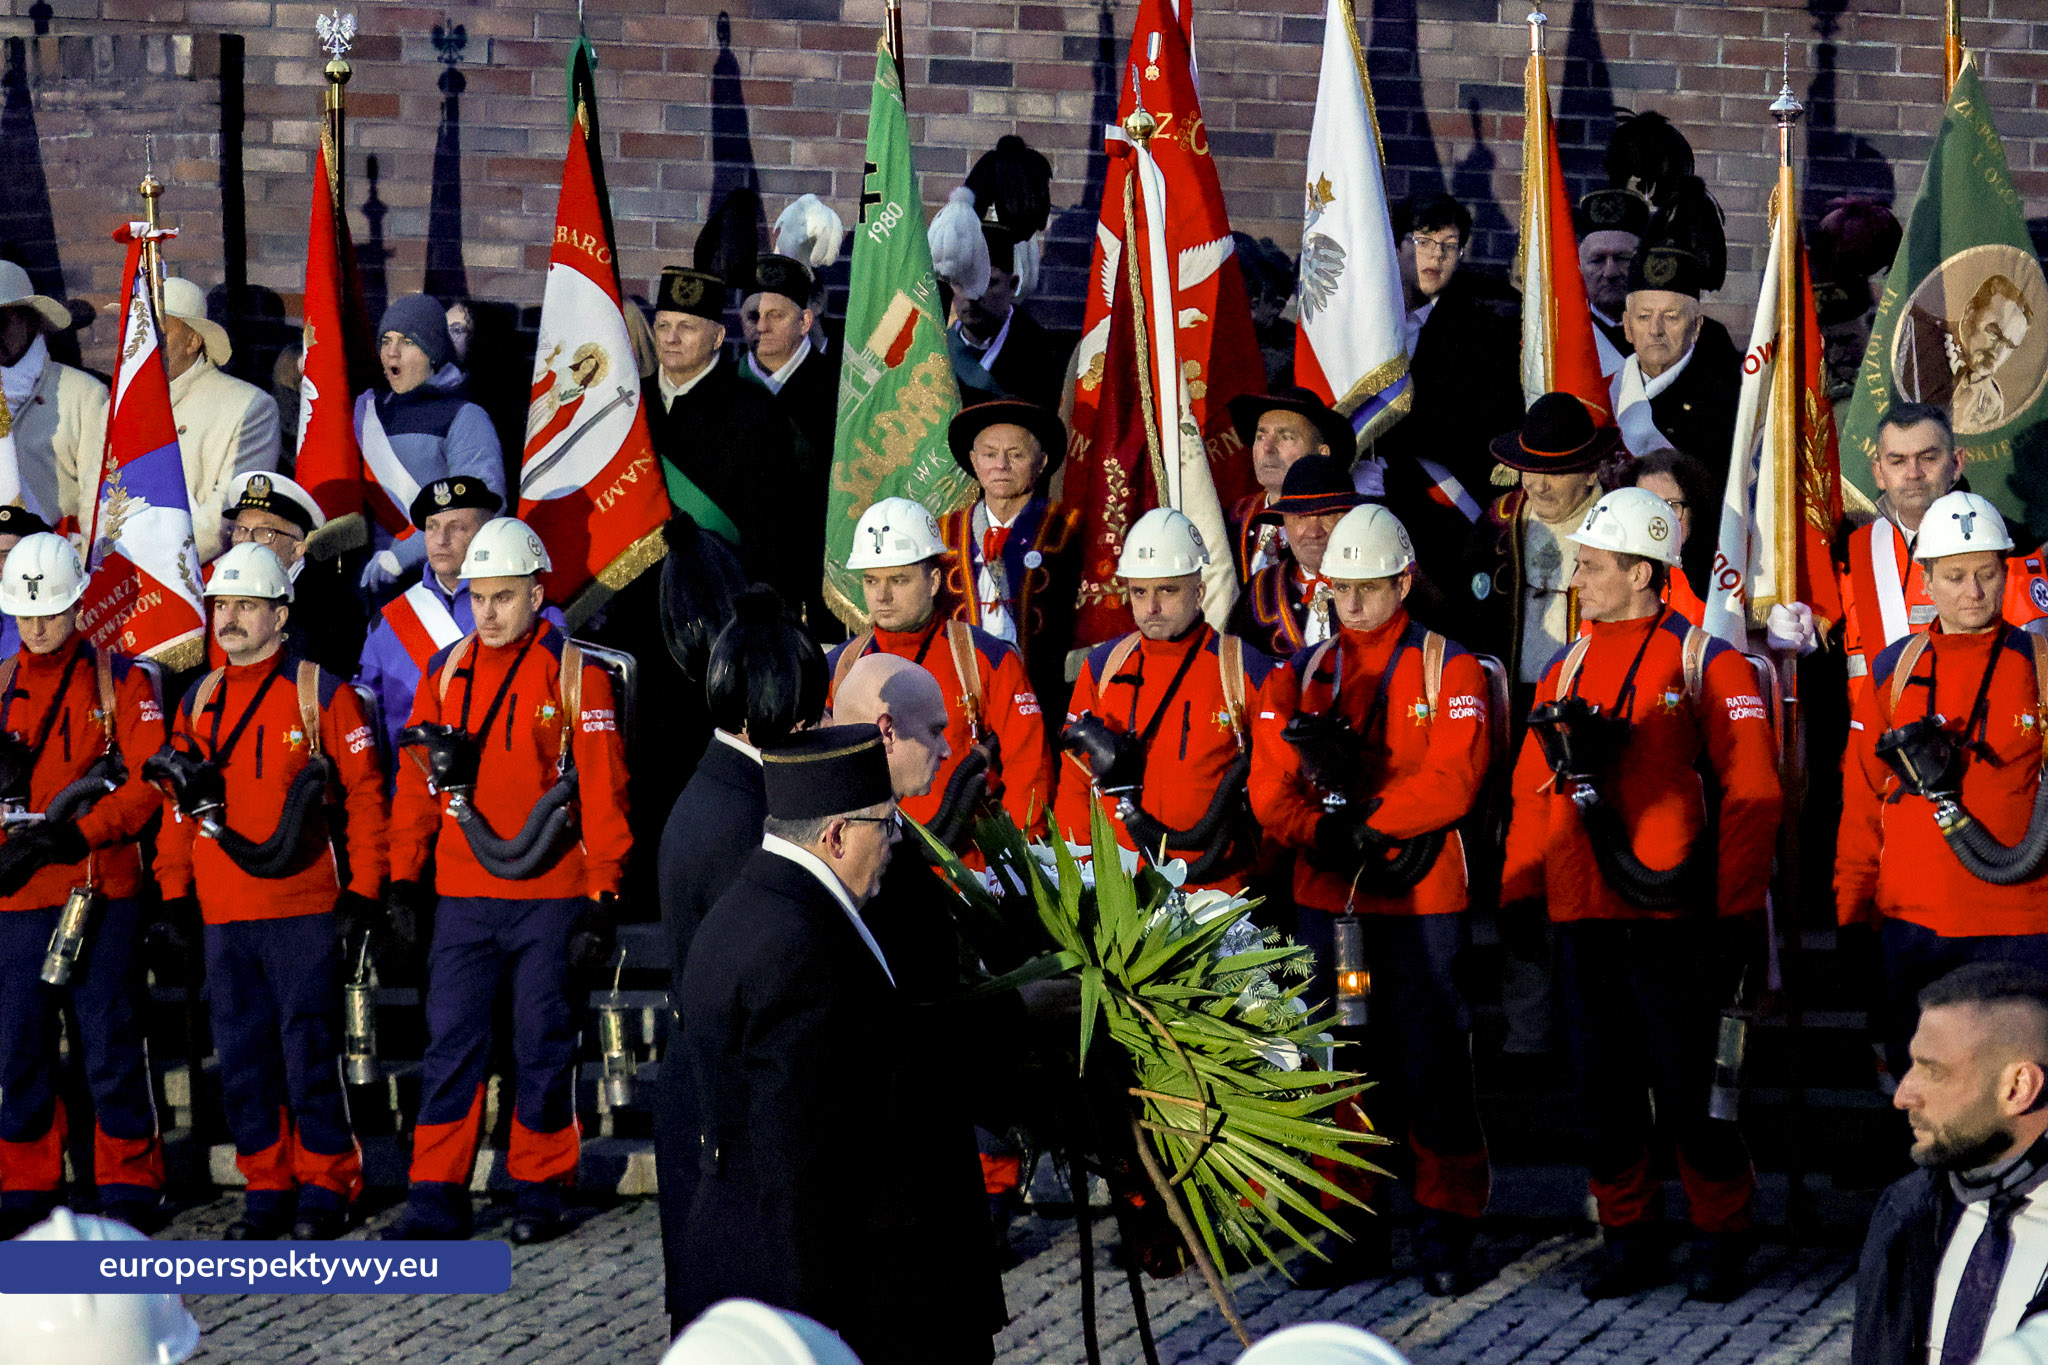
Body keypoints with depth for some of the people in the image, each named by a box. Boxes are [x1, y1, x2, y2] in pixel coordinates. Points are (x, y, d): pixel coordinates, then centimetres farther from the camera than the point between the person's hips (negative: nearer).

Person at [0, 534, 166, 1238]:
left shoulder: (119, 680, 2)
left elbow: (149, 782, -7)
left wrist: (73, 836, -17)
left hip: (102, 893, -4)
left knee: (110, 1045, -3)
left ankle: (130, 1187, 5)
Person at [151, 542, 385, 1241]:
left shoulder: (322, 695, -2)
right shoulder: (198, 702, 13)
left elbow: (365, 794, -2)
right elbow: (179, 804, 18)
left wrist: (363, 891, -7)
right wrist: (174, 893, 12)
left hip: (303, 907, -5)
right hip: (222, 911, 5)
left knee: (309, 1050, -4)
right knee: (241, 1053, 6)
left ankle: (324, 1189, 5)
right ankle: (266, 1189, 14)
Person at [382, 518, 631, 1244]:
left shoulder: (574, 674, -2)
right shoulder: (445, 671, 9)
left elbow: (603, 792, -3)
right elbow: (416, 780, 13)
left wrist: (602, 898, -7)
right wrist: (404, 879, 7)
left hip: (549, 897, -3)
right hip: (462, 897, 3)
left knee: (543, 1045, 3)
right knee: (450, 1043, 1)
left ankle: (539, 1191, 13)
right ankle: (436, 1198, 4)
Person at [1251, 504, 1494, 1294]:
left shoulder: (1449, 669, 0)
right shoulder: (1306, 673, 11)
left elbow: (1452, 780, -13)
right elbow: (1272, 788, 3)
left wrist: (1366, 826, -18)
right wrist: (1326, 835, -15)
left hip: (1422, 902, -4)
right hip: (1325, 899, 4)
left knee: (1434, 1065, -2)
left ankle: (1446, 1232, 5)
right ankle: (1351, 1225, 16)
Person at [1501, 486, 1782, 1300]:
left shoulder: (1706, 663, -4)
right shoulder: (1568, 671, 13)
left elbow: (1751, 792, -7)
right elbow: (1534, 791, 17)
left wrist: (1735, 910, -10)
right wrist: (1518, 890, 7)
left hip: (1671, 918, -6)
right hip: (1583, 918, 6)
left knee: (1689, 1089, -3)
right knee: (1602, 1088, 8)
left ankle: (1721, 1240, 11)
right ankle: (1629, 1241, 18)